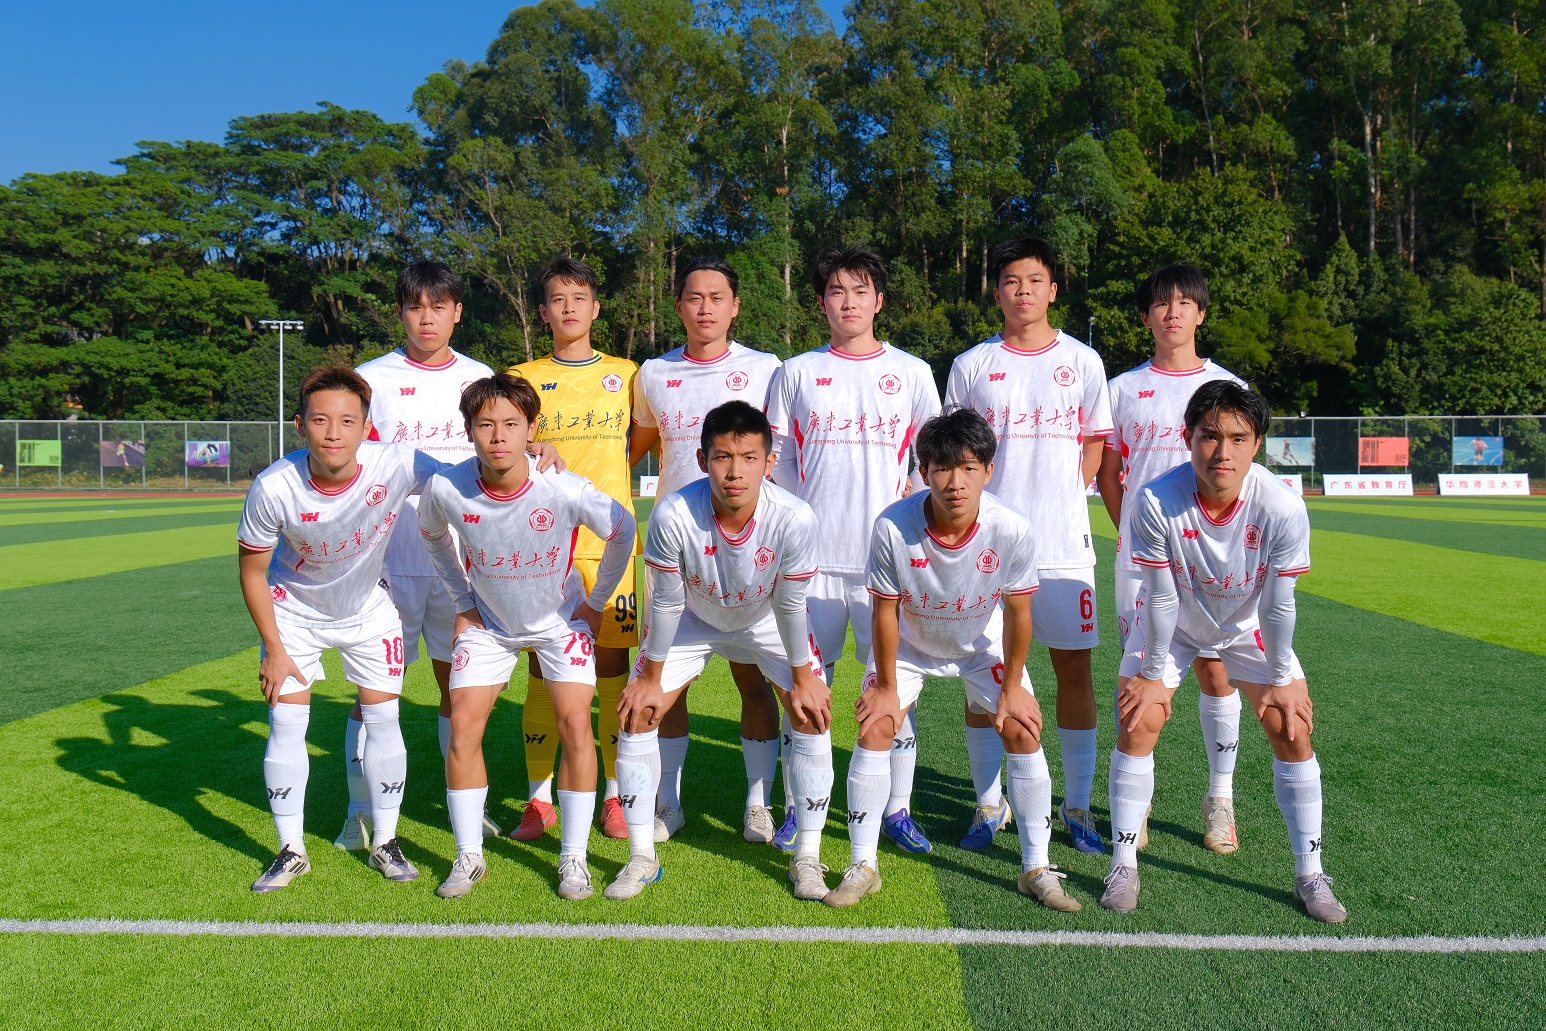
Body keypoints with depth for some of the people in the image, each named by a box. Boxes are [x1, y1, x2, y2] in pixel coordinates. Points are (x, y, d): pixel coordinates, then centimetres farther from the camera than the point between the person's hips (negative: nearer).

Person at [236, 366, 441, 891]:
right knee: (285, 723, -3)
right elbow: (252, 571, -12)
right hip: (295, 611, 0)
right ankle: (291, 849, 15)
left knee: (383, 718, 1)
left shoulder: (396, 465, -32)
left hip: (371, 608, 1)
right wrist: (273, 650, -10)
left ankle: (384, 842, 19)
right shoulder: (273, 487, -28)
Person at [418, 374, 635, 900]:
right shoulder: (446, 488, -23)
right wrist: (463, 603, 3)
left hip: (560, 620, -2)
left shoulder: (567, 491, -31)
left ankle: (573, 857, 4)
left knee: (575, 723, -12)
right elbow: (433, 536, 3)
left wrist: (596, 602, -3)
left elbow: (622, 531, -10)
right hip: (488, 623, 2)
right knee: (463, 727, -5)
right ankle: (469, 856, 12)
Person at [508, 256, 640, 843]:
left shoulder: (626, 374, 10)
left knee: (612, 665, 2)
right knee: (543, 667, 3)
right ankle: (539, 799, 15)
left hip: (608, 541, 0)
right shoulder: (523, 379, 9)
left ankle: (615, 796, 14)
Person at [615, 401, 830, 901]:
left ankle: (807, 858, 7)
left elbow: (790, 606, -19)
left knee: (813, 714, -10)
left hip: (766, 622, 0)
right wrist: (650, 679, -9)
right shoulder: (672, 515, -36)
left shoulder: (794, 518, -36)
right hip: (692, 620, 0)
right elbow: (665, 603, -21)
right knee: (637, 711, -7)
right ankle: (642, 858, 9)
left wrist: (802, 679, -8)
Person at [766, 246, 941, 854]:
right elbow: (777, 461, 10)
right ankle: (799, 807, 18)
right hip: (812, 556, 0)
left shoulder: (912, 372, 9)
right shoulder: (796, 373, 8)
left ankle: (897, 809, 15)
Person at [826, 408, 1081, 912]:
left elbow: (1017, 611, -15)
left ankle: (1036, 867, 9)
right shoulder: (892, 528, -34)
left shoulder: (1012, 530, -31)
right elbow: (885, 612, -19)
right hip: (909, 642, -1)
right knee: (875, 729, -12)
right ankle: (862, 866, 2)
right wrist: (885, 686, -10)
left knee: (1023, 731, -8)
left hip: (982, 642, 1)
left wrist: (1012, 686, -8)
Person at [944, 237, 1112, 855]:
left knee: (1074, 667, 3)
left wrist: (1056, 500, -1)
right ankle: (989, 803, 16)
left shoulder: (1082, 361, 8)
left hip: (1064, 545, 0)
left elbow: (1094, 449, 11)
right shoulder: (971, 366, 7)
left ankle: (1077, 806, 16)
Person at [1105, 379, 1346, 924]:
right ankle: (1123, 864, 5)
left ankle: (1310, 873, 13)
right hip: (1171, 626, -1)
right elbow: (1161, 598, -22)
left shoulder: (1282, 507, -30)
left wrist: (1279, 680, -9)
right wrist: (1152, 675, -13)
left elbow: (1277, 605, -18)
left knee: (1293, 730, -5)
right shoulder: (1156, 501, -32)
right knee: (1138, 724, -11)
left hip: (1249, 626, 1)